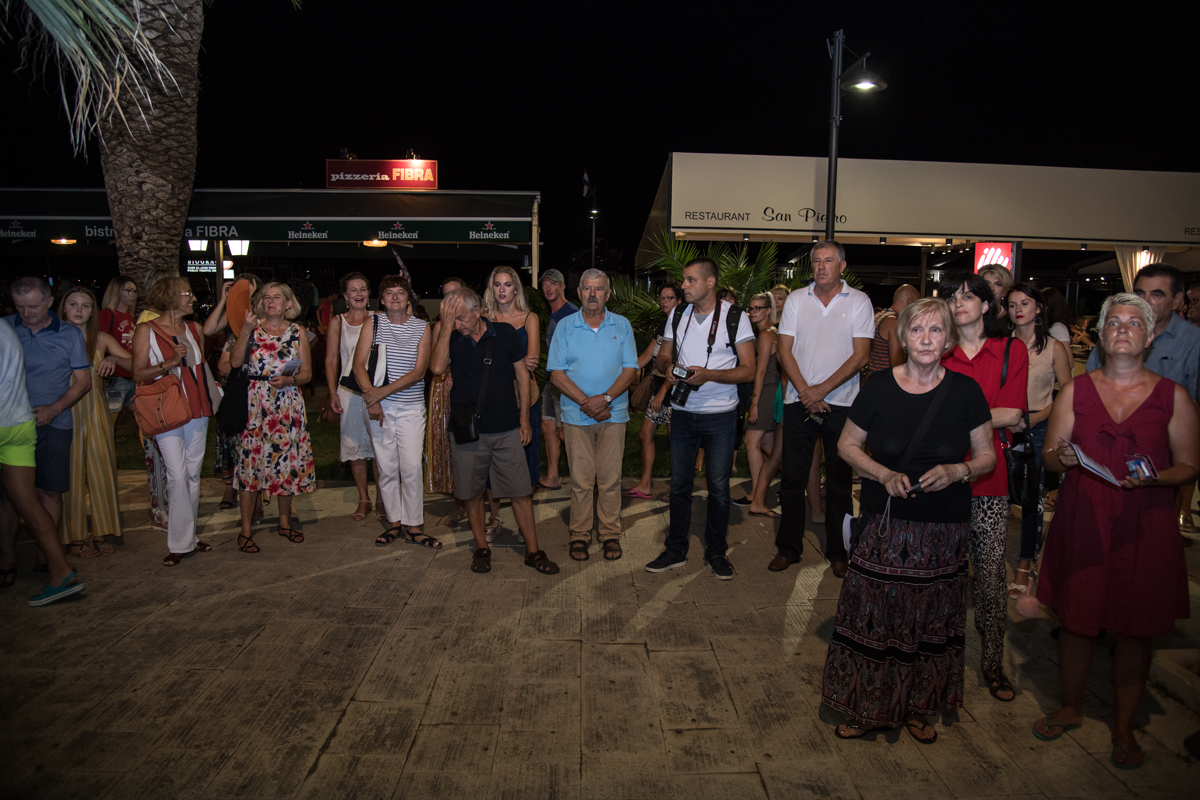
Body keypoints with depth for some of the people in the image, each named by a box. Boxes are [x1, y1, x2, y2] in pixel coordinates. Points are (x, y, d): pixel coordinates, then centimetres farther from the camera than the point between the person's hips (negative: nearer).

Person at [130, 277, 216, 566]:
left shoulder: (195, 330, 12)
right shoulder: (146, 330, -2)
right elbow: (138, 374, -5)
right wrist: (170, 363, -18)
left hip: (196, 410, 5)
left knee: (193, 475, 8)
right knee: (178, 476, -10)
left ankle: (187, 536, 18)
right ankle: (182, 542, 0)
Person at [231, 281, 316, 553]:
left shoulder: (297, 332, 7)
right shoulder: (253, 327, 4)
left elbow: (307, 373, 6)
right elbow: (235, 362, -10)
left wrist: (288, 380, -13)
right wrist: (245, 331, -16)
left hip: (289, 406, 1)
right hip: (256, 404, -1)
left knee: (287, 461, 6)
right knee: (252, 461, -3)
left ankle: (285, 522, 22)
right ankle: (246, 530, 7)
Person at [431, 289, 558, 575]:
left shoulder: (505, 333, 1)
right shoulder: (452, 339, 1)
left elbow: (522, 375, 6)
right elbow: (437, 367, -18)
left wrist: (524, 418, 2)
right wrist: (446, 326, -18)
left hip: (506, 430, -1)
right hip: (467, 431, 1)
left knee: (521, 492, 2)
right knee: (472, 493, 10)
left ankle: (532, 551, 13)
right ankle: (481, 547, 28)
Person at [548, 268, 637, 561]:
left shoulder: (622, 325, 6)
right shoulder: (565, 326, 3)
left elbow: (630, 369, 0)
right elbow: (557, 374, -2)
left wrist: (605, 398, -15)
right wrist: (585, 401, -13)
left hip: (613, 414, 1)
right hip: (576, 414, 0)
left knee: (610, 479, 4)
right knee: (580, 479, 3)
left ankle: (610, 534, 16)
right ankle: (579, 534, 16)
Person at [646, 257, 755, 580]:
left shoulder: (735, 317, -6)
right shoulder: (677, 315, 7)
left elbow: (748, 371, -8)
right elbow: (663, 355, 16)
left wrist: (708, 374, -23)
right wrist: (668, 366, -9)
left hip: (720, 414, -3)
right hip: (682, 412, 4)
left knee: (718, 486, 4)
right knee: (679, 483, 9)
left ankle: (716, 553, 20)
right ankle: (675, 550, 21)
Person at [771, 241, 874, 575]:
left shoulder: (859, 301, 1)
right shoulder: (796, 299, 6)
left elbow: (860, 355, -6)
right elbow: (785, 350, 2)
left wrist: (822, 390, -12)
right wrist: (805, 391, -9)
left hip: (841, 404, -1)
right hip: (799, 401, 2)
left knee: (839, 481, 6)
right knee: (792, 478, 5)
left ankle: (837, 551, 20)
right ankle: (788, 547, 18)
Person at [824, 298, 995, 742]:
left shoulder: (965, 391, -2)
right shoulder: (879, 387, -4)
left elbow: (987, 456, 5)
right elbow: (847, 445, 4)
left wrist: (957, 471, -16)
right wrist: (884, 475, -12)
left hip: (944, 528, 1)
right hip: (886, 523, -1)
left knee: (929, 620, 11)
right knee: (874, 615, 2)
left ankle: (917, 707, 31)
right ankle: (867, 707, 22)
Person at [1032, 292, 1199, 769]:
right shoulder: (1076, 391, 5)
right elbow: (1048, 456, 7)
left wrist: (1155, 478, -18)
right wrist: (1061, 456, -16)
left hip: (1144, 530, -1)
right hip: (1081, 524, 1)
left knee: (1135, 630, 8)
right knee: (1075, 619, 8)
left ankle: (1124, 727, 27)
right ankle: (1070, 708, 30)